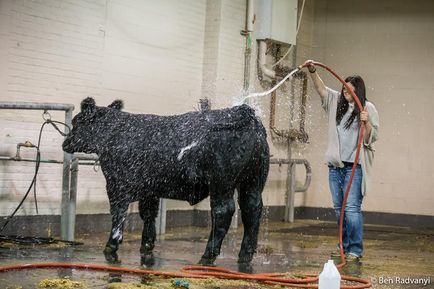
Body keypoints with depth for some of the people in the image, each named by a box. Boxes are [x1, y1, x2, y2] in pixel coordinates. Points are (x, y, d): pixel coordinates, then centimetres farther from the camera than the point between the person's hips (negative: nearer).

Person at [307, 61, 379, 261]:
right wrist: (312, 72, -4)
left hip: (355, 167, -6)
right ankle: (344, 247, 21)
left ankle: (355, 250, -6)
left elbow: (371, 138, -6)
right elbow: (321, 89, 10)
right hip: (335, 165, 6)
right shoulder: (337, 102, 12)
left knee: (352, 208, -11)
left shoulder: (368, 108, -4)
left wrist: (366, 123, -24)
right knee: (339, 208, 11)